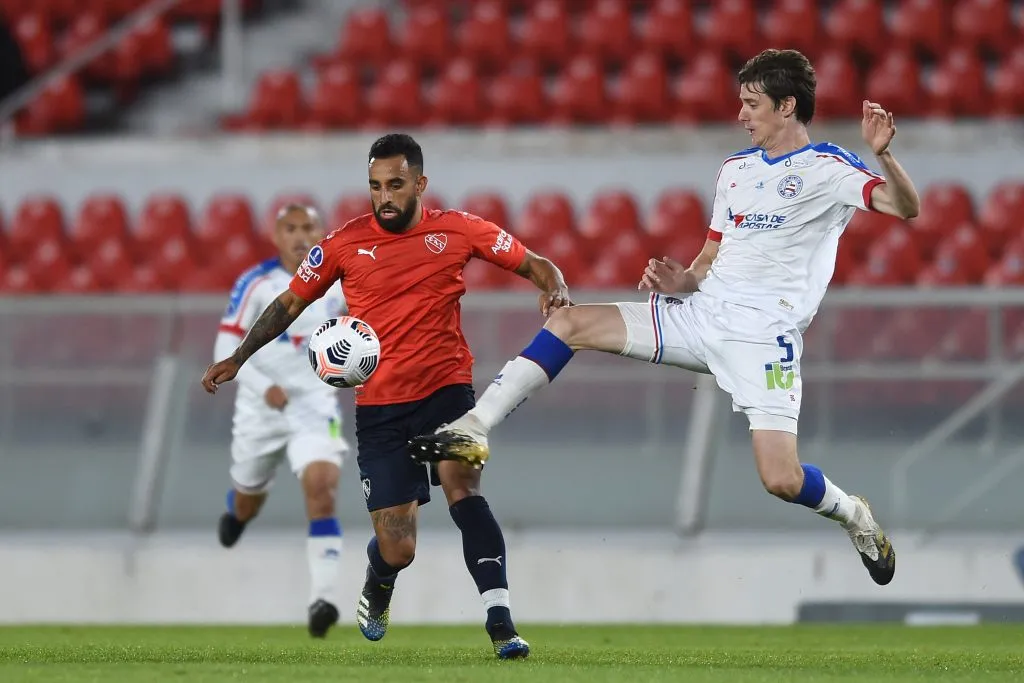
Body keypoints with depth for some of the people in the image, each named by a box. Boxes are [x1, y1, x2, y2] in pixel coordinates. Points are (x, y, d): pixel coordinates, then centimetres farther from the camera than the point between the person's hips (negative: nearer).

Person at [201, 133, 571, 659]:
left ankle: (500, 623, -32)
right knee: (397, 550, -3)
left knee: (461, 486, -30)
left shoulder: (458, 230, 0)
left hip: (446, 386, -1)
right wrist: (237, 358, 6)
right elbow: (290, 303, 12)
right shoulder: (345, 243, 0)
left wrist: (556, 291, -16)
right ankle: (377, 590, 36)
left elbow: (535, 266, 7)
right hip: (379, 404, 1)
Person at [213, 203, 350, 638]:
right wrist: (264, 386, -24)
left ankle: (323, 598, -26)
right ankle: (237, 510, 58)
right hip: (260, 408, 0)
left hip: (314, 407, 0)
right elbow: (227, 347, -12)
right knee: (248, 504, 17)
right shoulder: (255, 284, -10)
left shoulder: (336, 283, -3)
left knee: (321, 488, -23)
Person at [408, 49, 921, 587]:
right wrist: (682, 280, 1)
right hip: (699, 315, 7)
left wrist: (882, 154, -38)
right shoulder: (735, 168, 18)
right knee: (569, 322, -5)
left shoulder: (828, 169, -5)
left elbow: (905, 206, -19)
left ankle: (854, 517, 14)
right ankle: (473, 430, -6)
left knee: (782, 481, -19)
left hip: (763, 336, -7)